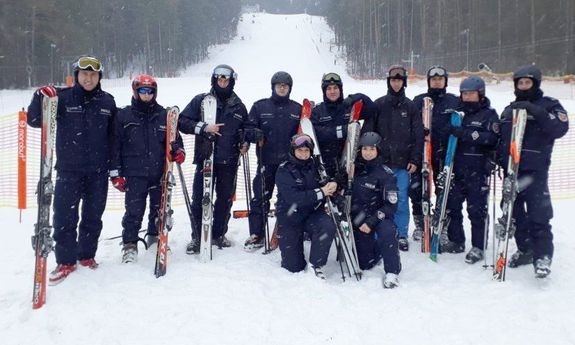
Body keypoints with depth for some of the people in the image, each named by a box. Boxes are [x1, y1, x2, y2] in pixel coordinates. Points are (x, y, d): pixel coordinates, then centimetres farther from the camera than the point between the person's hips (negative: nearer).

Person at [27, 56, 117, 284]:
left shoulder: (107, 102, 5)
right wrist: (40, 99, -24)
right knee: (64, 217, -2)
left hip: (98, 171, 2)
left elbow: (115, 137, 9)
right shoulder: (62, 98, 0)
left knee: (93, 217, 10)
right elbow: (34, 120, -4)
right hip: (68, 170, -1)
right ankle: (66, 261, 11)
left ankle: (86, 255, 26)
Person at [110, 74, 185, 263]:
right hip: (135, 174, -3)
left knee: (159, 208, 12)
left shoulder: (163, 115, 7)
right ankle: (130, 244, 11)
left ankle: (154, 238, 31)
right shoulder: (124, 115, 2)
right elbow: (115, 145, 2)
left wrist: (178, 150, -7)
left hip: (160, 172, 3)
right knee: (134, 211, -3)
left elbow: (174, 137, 16)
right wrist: (116, 172, -1)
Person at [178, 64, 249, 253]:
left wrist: (244, 143, 2)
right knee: (200, 199, -2)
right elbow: (182, 121, -3)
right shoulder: (200, 100, 2)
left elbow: (246, 130, 22)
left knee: (225, 199, 10)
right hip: (205, 158, -2)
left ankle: (218, 234, 26)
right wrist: (204, 127, -16)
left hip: (229, 161, 3)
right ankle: (197, 237, 11)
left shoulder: (238, 106, 10)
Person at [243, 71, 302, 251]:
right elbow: (248, 128, 4)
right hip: (266, 162, -1)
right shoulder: (260, 106, 4)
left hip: (290, 162, 1)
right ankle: (256, 235, 9)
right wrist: (255, 133, -17)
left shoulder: (298, 109, 9)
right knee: (260, 198, -1)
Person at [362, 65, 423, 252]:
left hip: (403, 162, 0)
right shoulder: (378, 104, 4)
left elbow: (418, 135, 5)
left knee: (401, 199, 3)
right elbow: (367, 131, 2)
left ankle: (402, 235, 15)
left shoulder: (410, 106, 6)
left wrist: (415, 159, -2)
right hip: (381, 160, 0)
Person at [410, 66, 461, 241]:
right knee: (416, 188, -2)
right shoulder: (419, 100, 8)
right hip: (422, 151, 0)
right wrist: (420, 130, -16)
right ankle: (420, 224, 14)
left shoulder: (454, 101, 10)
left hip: (445, 153, 1)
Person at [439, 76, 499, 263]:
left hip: (478, 171, -5)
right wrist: (449, 131, 1)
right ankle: (456, 241, 25)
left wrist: (465, 133, -25)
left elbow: (492, 138, -18)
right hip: (457, 168, 6)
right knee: (452, 205, 10)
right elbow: (448, 136, 23)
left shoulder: (489, 114, -2)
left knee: (477, 210, 0)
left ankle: (478, 247, 11)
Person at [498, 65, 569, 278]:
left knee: (538, 213, -11)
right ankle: (525, 249, 25)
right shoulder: (509, 110, 19)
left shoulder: (549, 105, 1)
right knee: (515, 212, 11)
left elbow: (560, 128, -16)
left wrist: (536, 112, -24)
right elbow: (499, 138, 22)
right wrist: (496, 159, 8)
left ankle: (542, 255, -4)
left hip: (535, 170, -6)